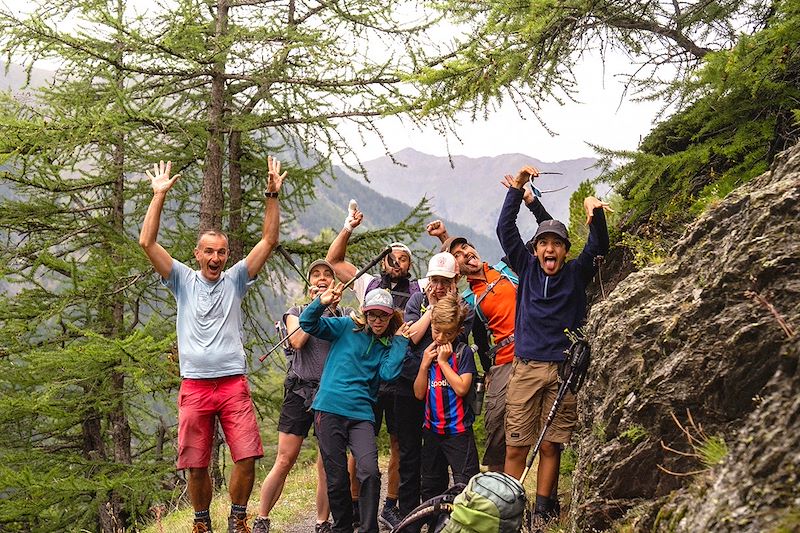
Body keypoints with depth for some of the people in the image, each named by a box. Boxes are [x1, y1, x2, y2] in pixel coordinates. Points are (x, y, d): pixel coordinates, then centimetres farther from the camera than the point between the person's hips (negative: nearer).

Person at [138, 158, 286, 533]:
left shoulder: (235, 280, 10)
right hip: (194, 386, 0)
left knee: (246, 458, -10)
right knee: (196, 466, 2)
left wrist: (272, 196, -4)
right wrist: (159, 195, -3)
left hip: (234, 384, 0)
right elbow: (147, 242, -1)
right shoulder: (183, 281, 8)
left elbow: (269, 241, 3)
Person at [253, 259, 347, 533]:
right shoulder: (296, 312, 14)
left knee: (326, 466, -2)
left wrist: (333, 308, -10)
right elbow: (296, 341, -7)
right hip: (300, 390, 0)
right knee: (284, 461, -5)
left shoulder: (345, 315, 14)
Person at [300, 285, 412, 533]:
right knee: (337, 479, 3)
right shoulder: (347, 327, 6)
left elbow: (388, 373, -6)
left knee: (369, 472, -18)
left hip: (361, 414, 1)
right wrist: (321, 303, -18)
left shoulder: (388, 345, 12)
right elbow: (308, 324, 0)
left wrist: (400, 340, -1)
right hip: (329, 409, -1)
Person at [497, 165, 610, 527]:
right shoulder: (527, 268, 9)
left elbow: (599, 247, -7)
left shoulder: (577, 274, 7)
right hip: (526, 367, 0)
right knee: (516, 446, -3)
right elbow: (505, 230, 3)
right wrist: (516, 189, -7)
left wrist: (595, 215, -26)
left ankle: (542, 511, 12)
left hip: (564, 369, 0)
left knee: (550, 446, 3)